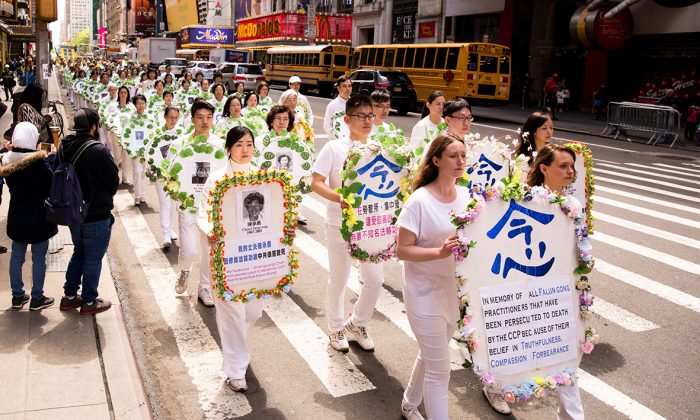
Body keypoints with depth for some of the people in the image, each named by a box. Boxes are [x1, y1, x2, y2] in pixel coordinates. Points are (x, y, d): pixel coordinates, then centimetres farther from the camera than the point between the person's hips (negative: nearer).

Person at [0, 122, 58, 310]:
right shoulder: (39, 161, -20)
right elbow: (51, 185, -11)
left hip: (16, 216, 6)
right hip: (38, 217, -5)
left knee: (17, 256, 15)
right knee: (38, 259, 6)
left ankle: (17, 296, 24)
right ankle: (37, 298, 14)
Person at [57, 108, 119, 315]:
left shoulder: (64, 147, -2)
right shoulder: (98, 151, -24)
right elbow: (114, 182, -15)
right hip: (97, 215, -7)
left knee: (79, 253, 23)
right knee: (93, 258, 7)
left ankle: (69, 296, 31)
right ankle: (89, 302, 18)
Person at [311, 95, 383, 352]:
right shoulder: (334, 148, -9)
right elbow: (316, 183, -12)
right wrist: (339, 198, -27)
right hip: (340, 225, -4)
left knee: (375, 280, 7)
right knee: (338, 280, 11)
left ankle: (357, 323, 33)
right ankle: (336, 328, 34)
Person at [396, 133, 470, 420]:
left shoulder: (466, 196, 0)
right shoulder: (419, 201, -18)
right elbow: (402, 250, -18)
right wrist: (440, 251, -29)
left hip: (454, 290, 7)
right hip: (426, 293, -7)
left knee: (431, 356, 24)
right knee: (440, 369, -1)